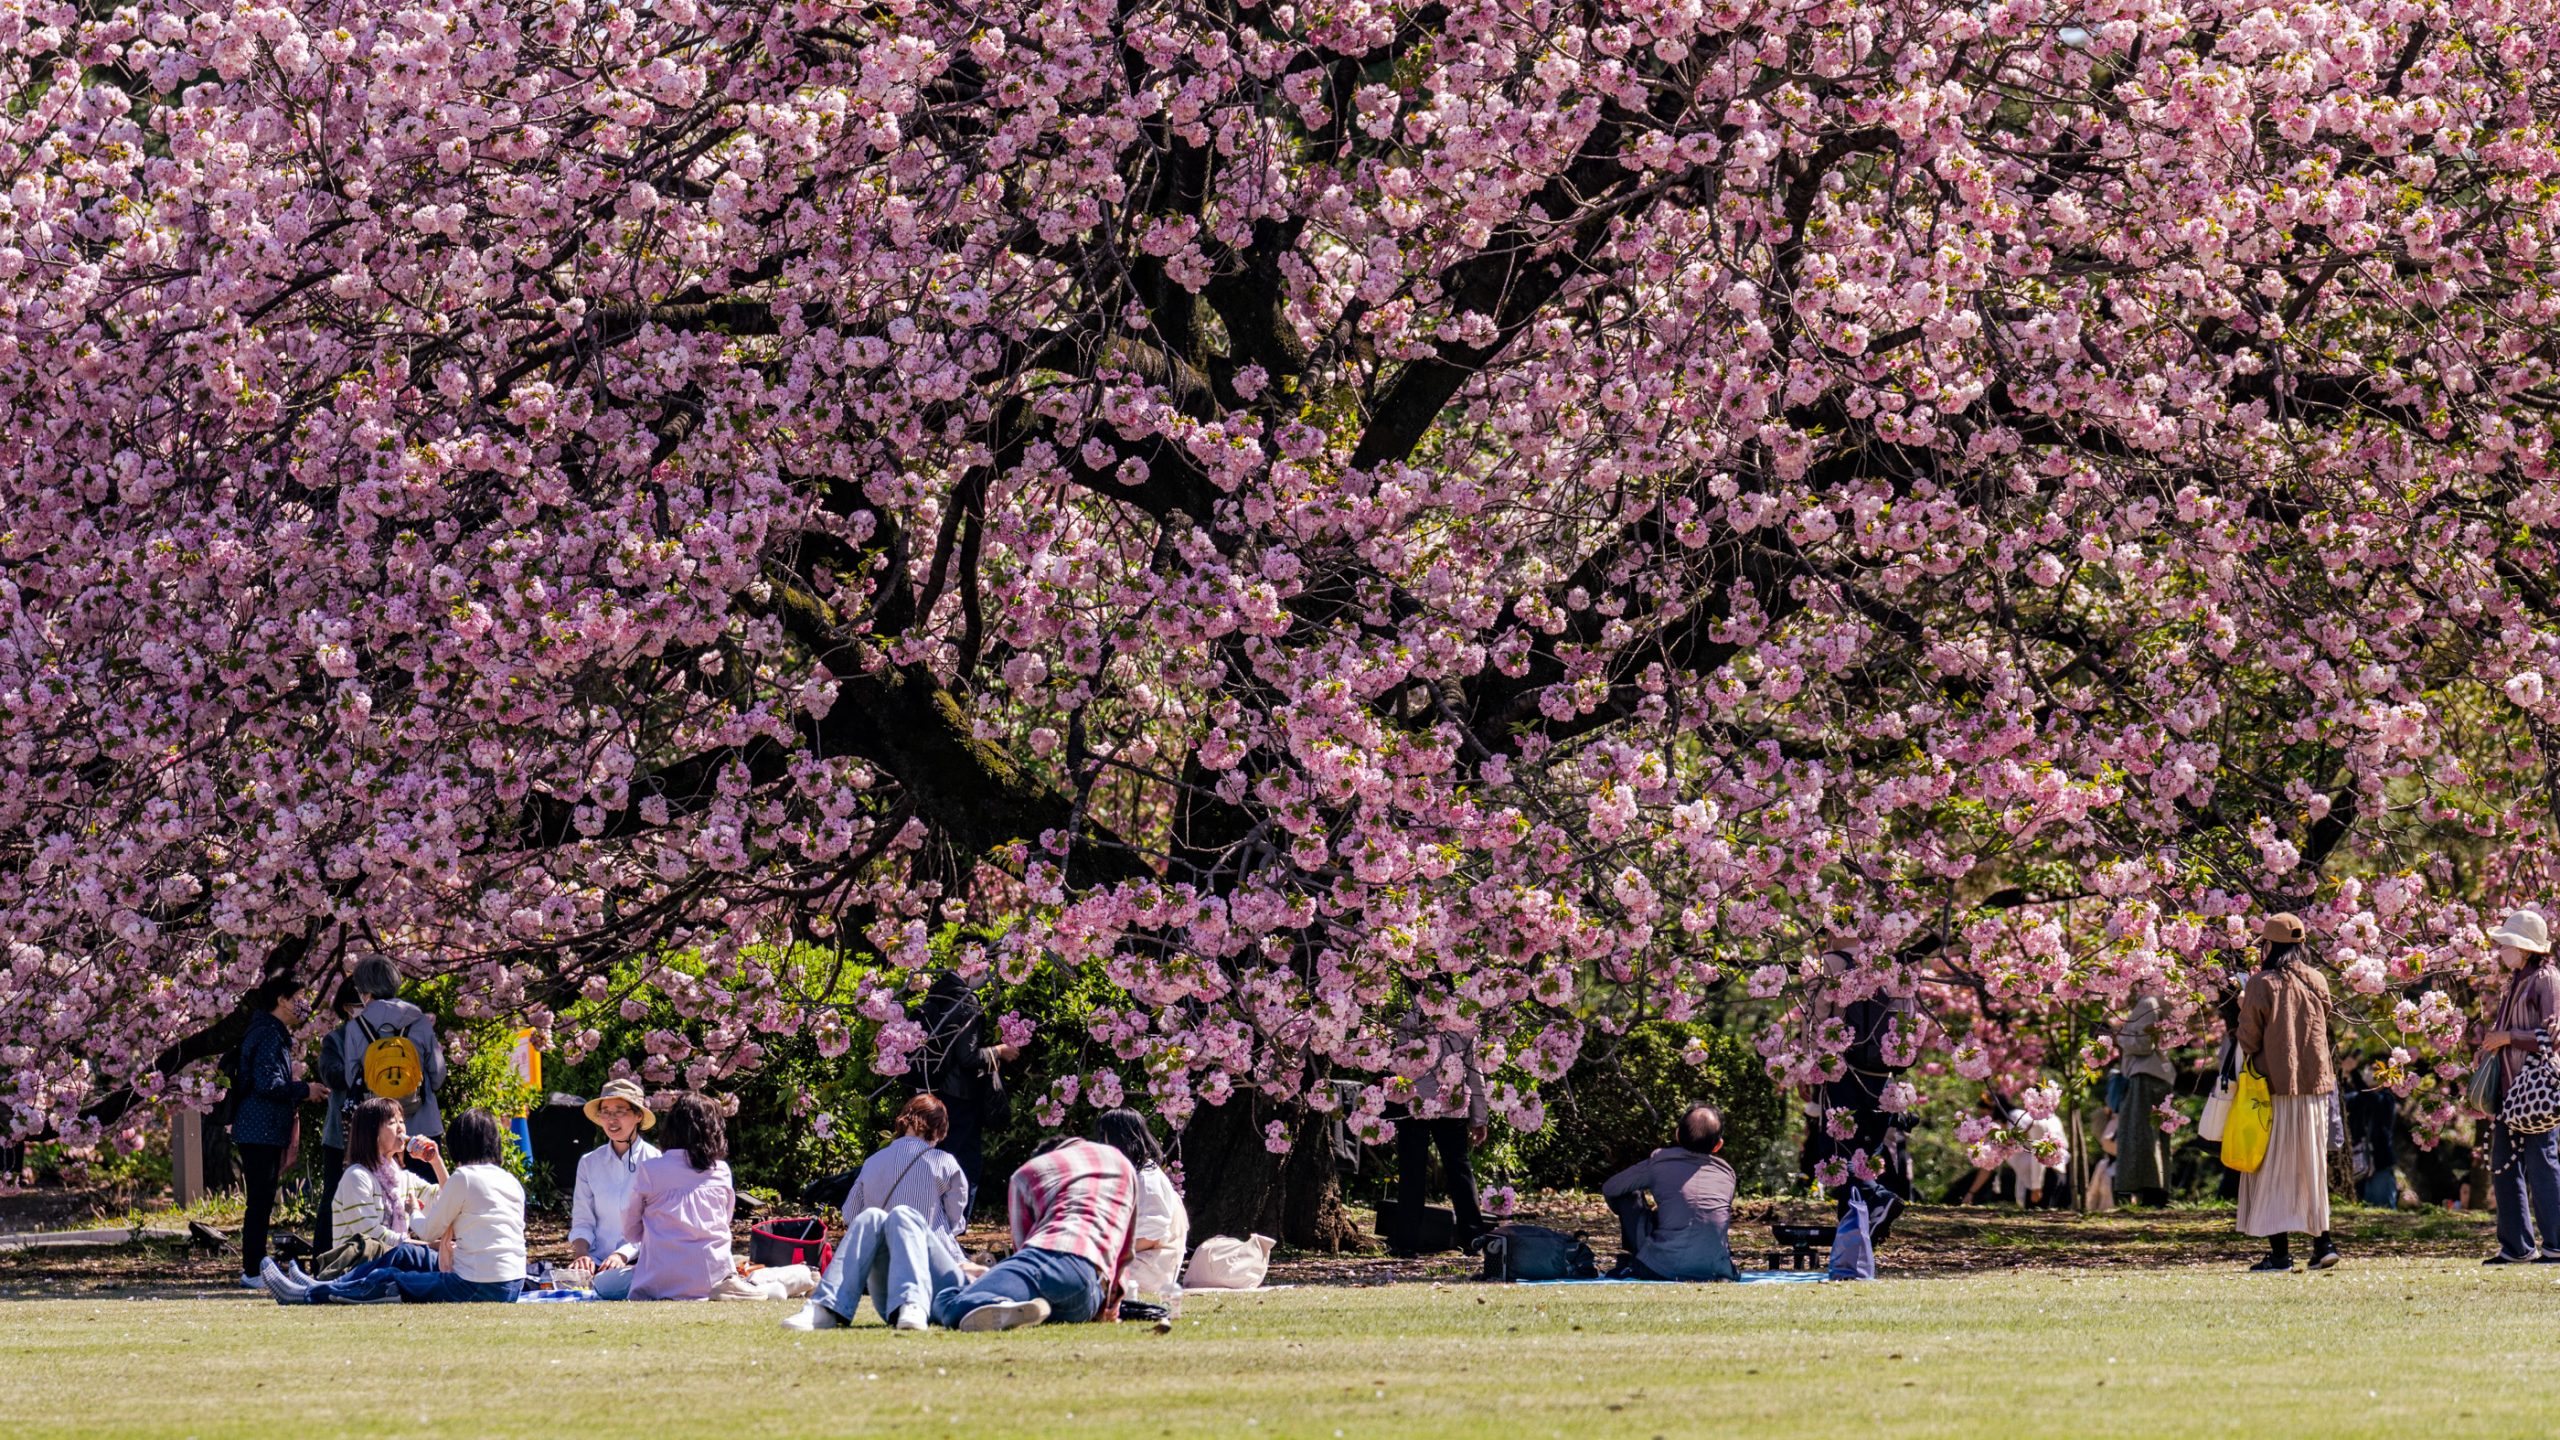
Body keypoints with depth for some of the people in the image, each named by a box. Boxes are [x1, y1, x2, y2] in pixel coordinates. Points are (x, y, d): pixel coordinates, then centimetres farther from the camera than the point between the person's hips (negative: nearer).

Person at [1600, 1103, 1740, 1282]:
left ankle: (1633, 1264, 21)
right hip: (1714, 1269, 3)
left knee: (1627, 1197, 19)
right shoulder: (1727, 1173, 13)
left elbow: (1609, 1189, 14)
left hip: (1664, 1268, -2)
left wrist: (1627, 1217, 37)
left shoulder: (1658, 1163, 5)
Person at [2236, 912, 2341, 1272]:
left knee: (2273, 1167, 0)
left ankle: (2280, 1252, -3)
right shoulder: (2316, 982, 5)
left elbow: (2249, 1039, -6)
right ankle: (2322, 1241, 11)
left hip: (2274, 1089, -5)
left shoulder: (2261, 985, -10)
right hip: (2314, 1086, 5)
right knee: (2311, 1165, 15)